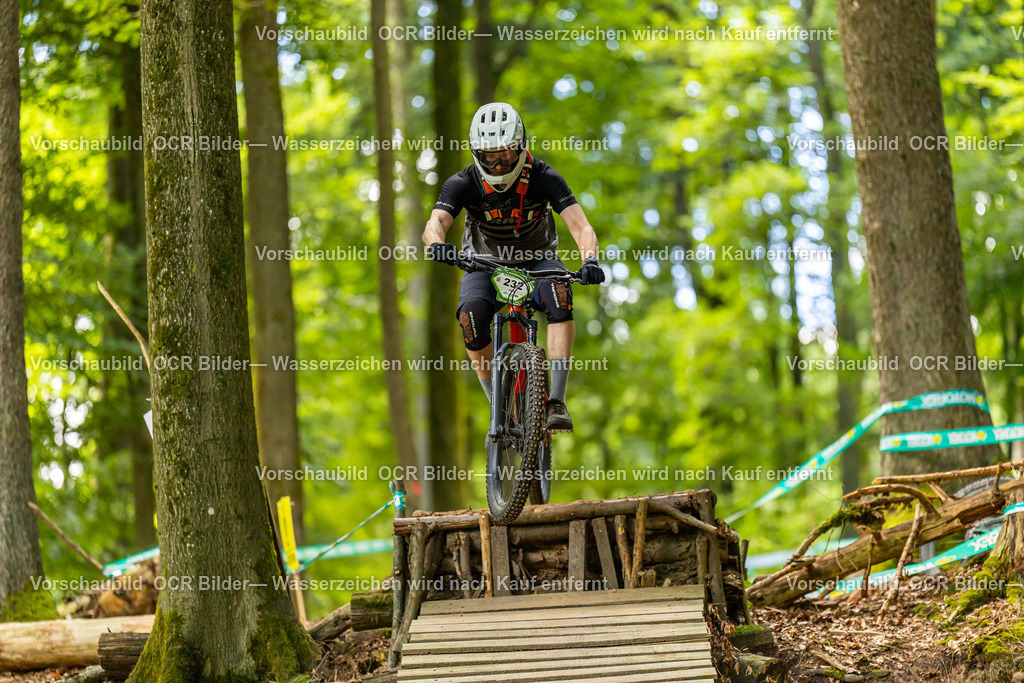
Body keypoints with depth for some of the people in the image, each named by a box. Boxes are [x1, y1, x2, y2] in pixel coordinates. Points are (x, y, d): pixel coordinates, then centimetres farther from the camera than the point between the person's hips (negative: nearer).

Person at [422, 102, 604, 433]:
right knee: (472, 314, -31)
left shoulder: (543, 178, -22)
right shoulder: (464, 183, -21)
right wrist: (437, 244, -61)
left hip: (537, 260, 0)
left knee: (559, 294, -34)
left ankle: (556, 402, -35)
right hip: (486, 265, 0)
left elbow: (581, 226, -29)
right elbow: (435, 223, -36)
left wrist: (590, 261, -50)